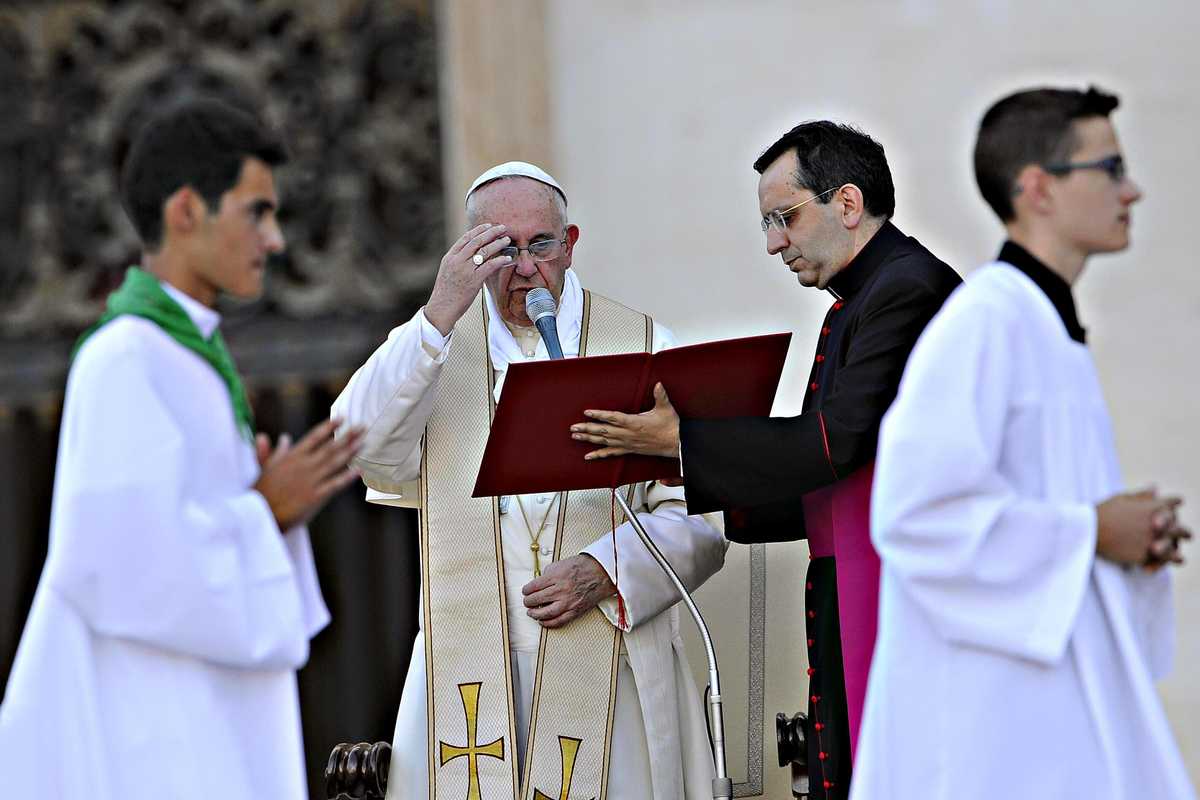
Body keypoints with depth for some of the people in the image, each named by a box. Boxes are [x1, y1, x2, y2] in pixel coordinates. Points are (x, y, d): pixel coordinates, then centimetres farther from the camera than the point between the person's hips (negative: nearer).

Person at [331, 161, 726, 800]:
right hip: (467, 671, 1)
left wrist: (605, 572, -14)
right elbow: (362, 447, -10)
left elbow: (703, 516, 2)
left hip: (605, 665, -1)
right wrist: (439, 316, -17)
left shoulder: (642, 348, 7)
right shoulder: (433, 344, 11)